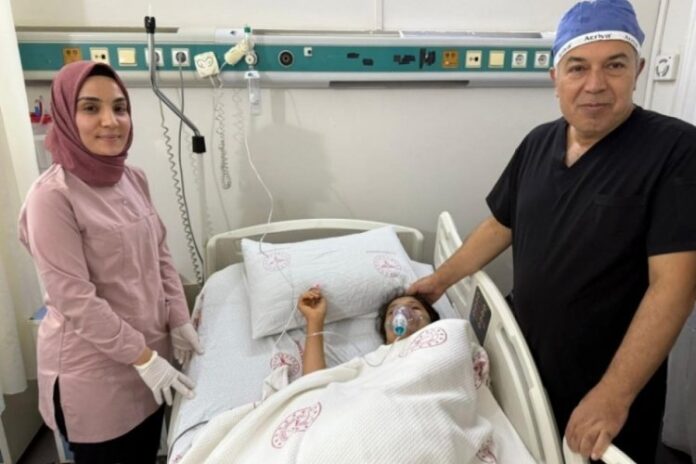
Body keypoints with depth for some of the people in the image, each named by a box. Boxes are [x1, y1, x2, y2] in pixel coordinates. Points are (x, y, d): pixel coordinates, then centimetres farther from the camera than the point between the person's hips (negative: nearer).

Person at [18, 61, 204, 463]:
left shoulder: (134, 178, 1)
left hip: (150, 351, 6)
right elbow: (76, 301, -22)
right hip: (94, 370, -6)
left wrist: (179, 321, 2)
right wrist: (142, 357, -18)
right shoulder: (52, 196, -20)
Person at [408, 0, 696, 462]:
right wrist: (441, 279, 10)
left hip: (610, 384, -4)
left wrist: (615, 394, -25)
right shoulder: (537, 143, -1)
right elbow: (500, 226, 9)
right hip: (528, 363, 5)